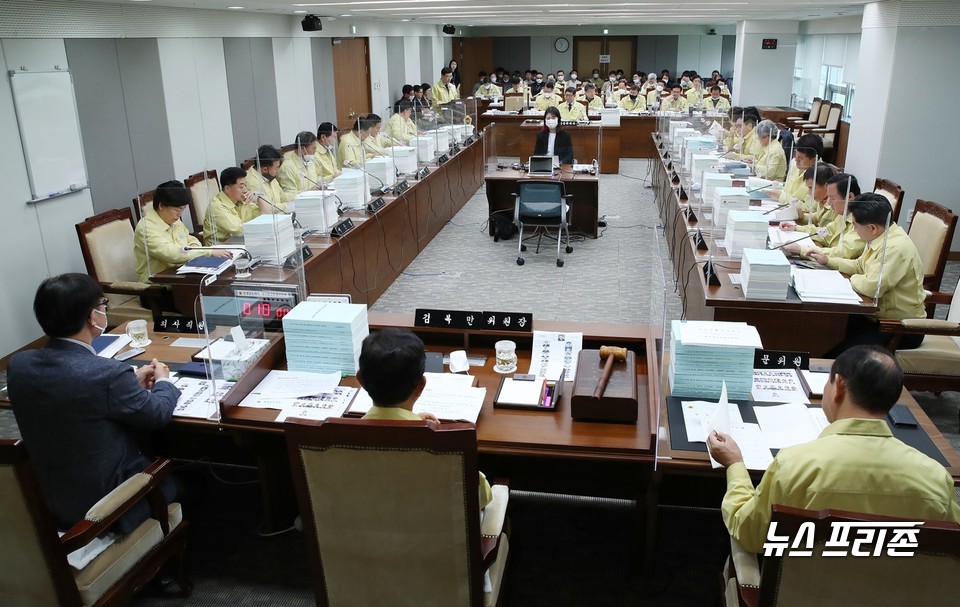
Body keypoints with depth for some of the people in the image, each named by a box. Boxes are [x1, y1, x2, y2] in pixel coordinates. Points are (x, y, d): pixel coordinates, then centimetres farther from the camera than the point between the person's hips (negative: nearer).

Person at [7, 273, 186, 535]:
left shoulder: (18, 363, -9)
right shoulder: (108, 373, -30)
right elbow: (158, 414, -12)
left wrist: (131, 382, 12)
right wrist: (163, 380, 7)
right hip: (109, 505, -6)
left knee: (153, 458, 28)